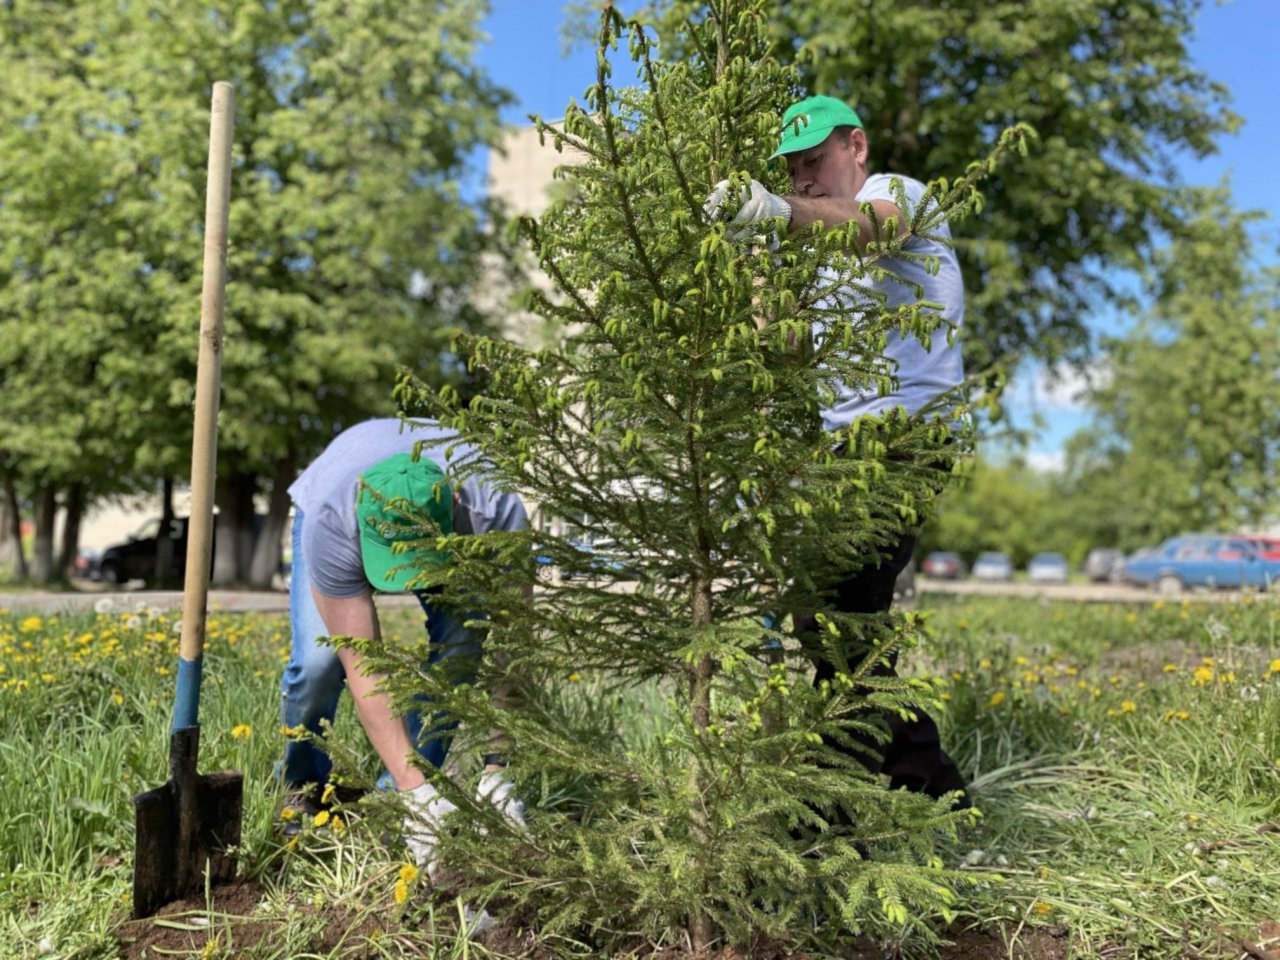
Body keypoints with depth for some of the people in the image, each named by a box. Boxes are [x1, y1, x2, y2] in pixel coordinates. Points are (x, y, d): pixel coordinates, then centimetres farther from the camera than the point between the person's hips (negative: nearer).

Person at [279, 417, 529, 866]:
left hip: (453, 528, 1)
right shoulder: (331, 525, -44)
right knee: (319, 655, -24)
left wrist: (496, 770, -44)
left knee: (462, 643, -25)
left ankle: (398, 796, -4)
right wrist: (417, 789, -47)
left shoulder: (496, 511, -43)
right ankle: (302, 786, 6)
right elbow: (362, 666, -42)